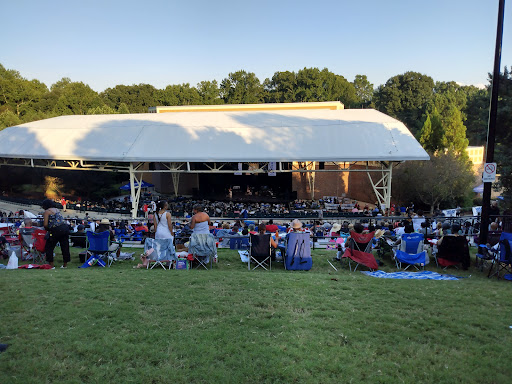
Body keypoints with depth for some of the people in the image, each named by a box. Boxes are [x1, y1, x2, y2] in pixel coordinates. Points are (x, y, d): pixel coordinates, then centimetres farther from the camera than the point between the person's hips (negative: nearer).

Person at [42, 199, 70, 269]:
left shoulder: (47, 211, 1)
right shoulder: (57, 209, 22)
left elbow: (45, 224, -7)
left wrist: (47, 229, 13)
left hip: (56, 229, -7)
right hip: (65, 227, 7)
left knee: (49, 247, 8)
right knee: (65, 246, 11)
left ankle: (51, 264, 6)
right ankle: (65, 264, 19)